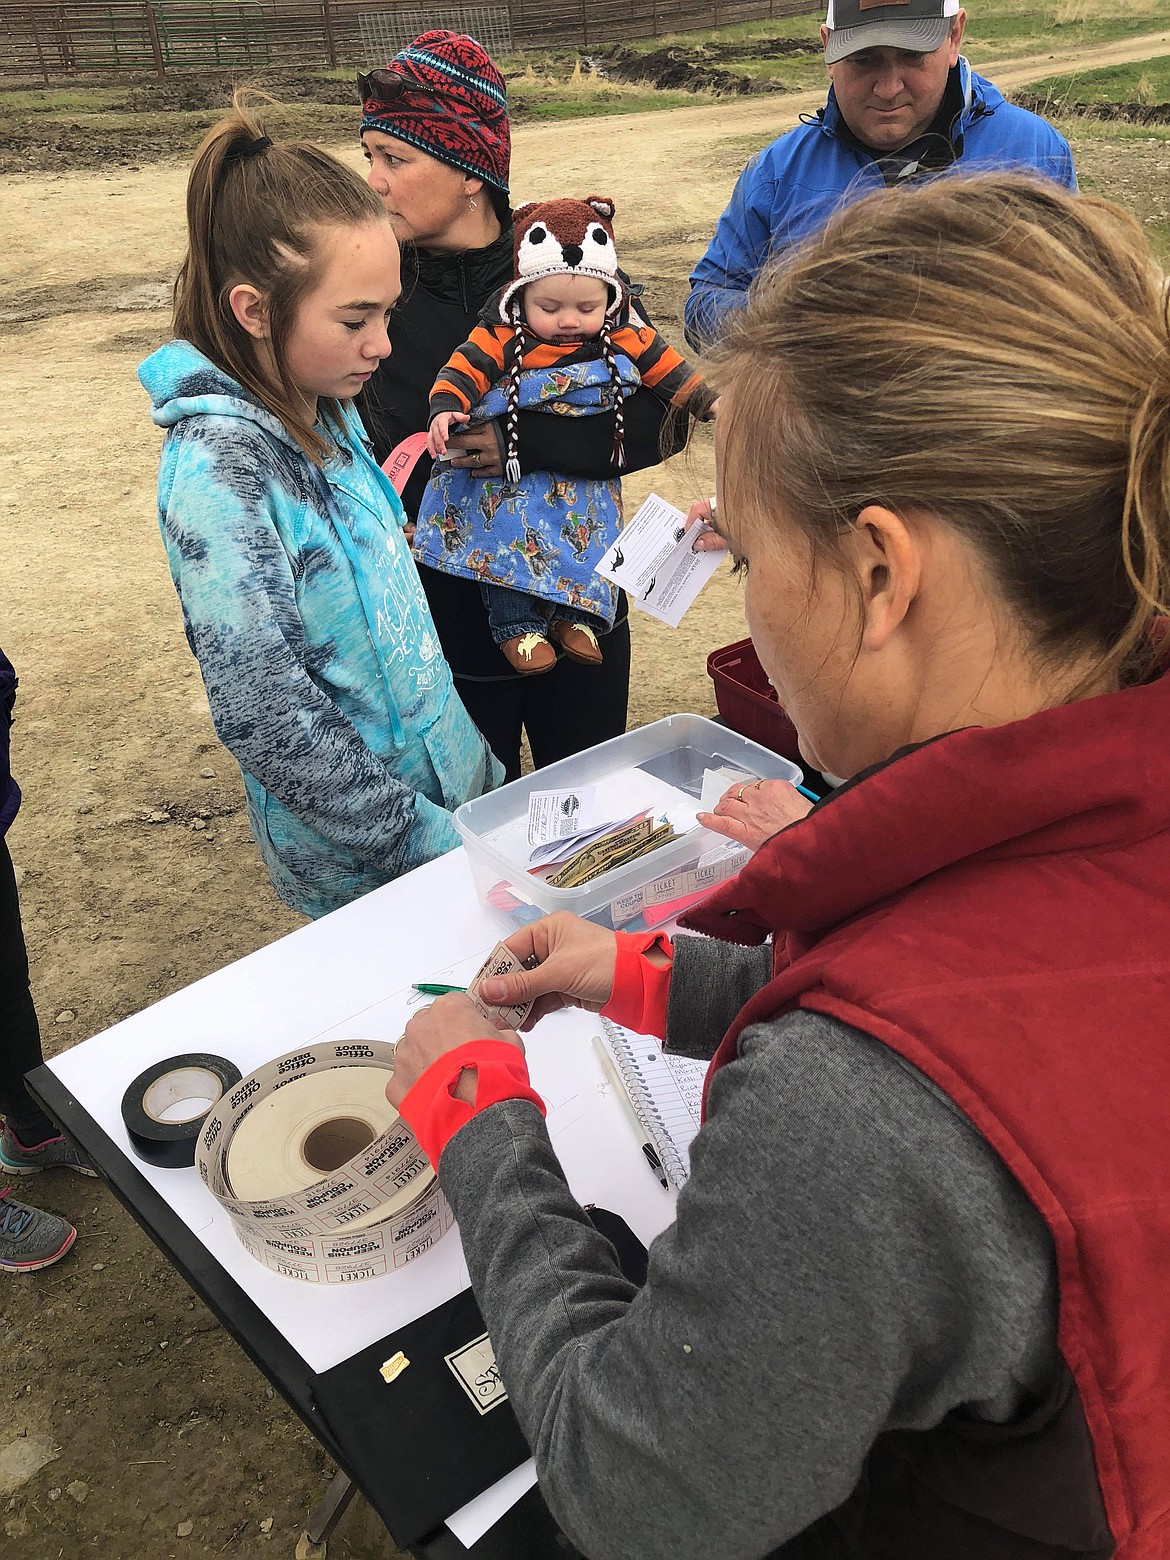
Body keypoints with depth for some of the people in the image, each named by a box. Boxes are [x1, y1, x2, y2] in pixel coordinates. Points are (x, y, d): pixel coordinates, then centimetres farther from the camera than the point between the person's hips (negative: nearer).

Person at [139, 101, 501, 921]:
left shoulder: (327, 409, 1)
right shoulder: (218, 463, -24)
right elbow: (265, 714, -26)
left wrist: (473, 762, 13)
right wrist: (426, 837, -21)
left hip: (449, 780, 8)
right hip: (363, 868, -7)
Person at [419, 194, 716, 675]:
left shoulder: (624, 338, -1)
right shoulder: (502, 337, -9)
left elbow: (669, 370, 4)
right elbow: (464, 368, -12)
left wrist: (711, 402, -4)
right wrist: (445, 409, -30)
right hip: (510, 465, -3)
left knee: (592, 527, -9)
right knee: (508, 526, -18)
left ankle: (576, 615, 1)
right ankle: (517, 623, -15)